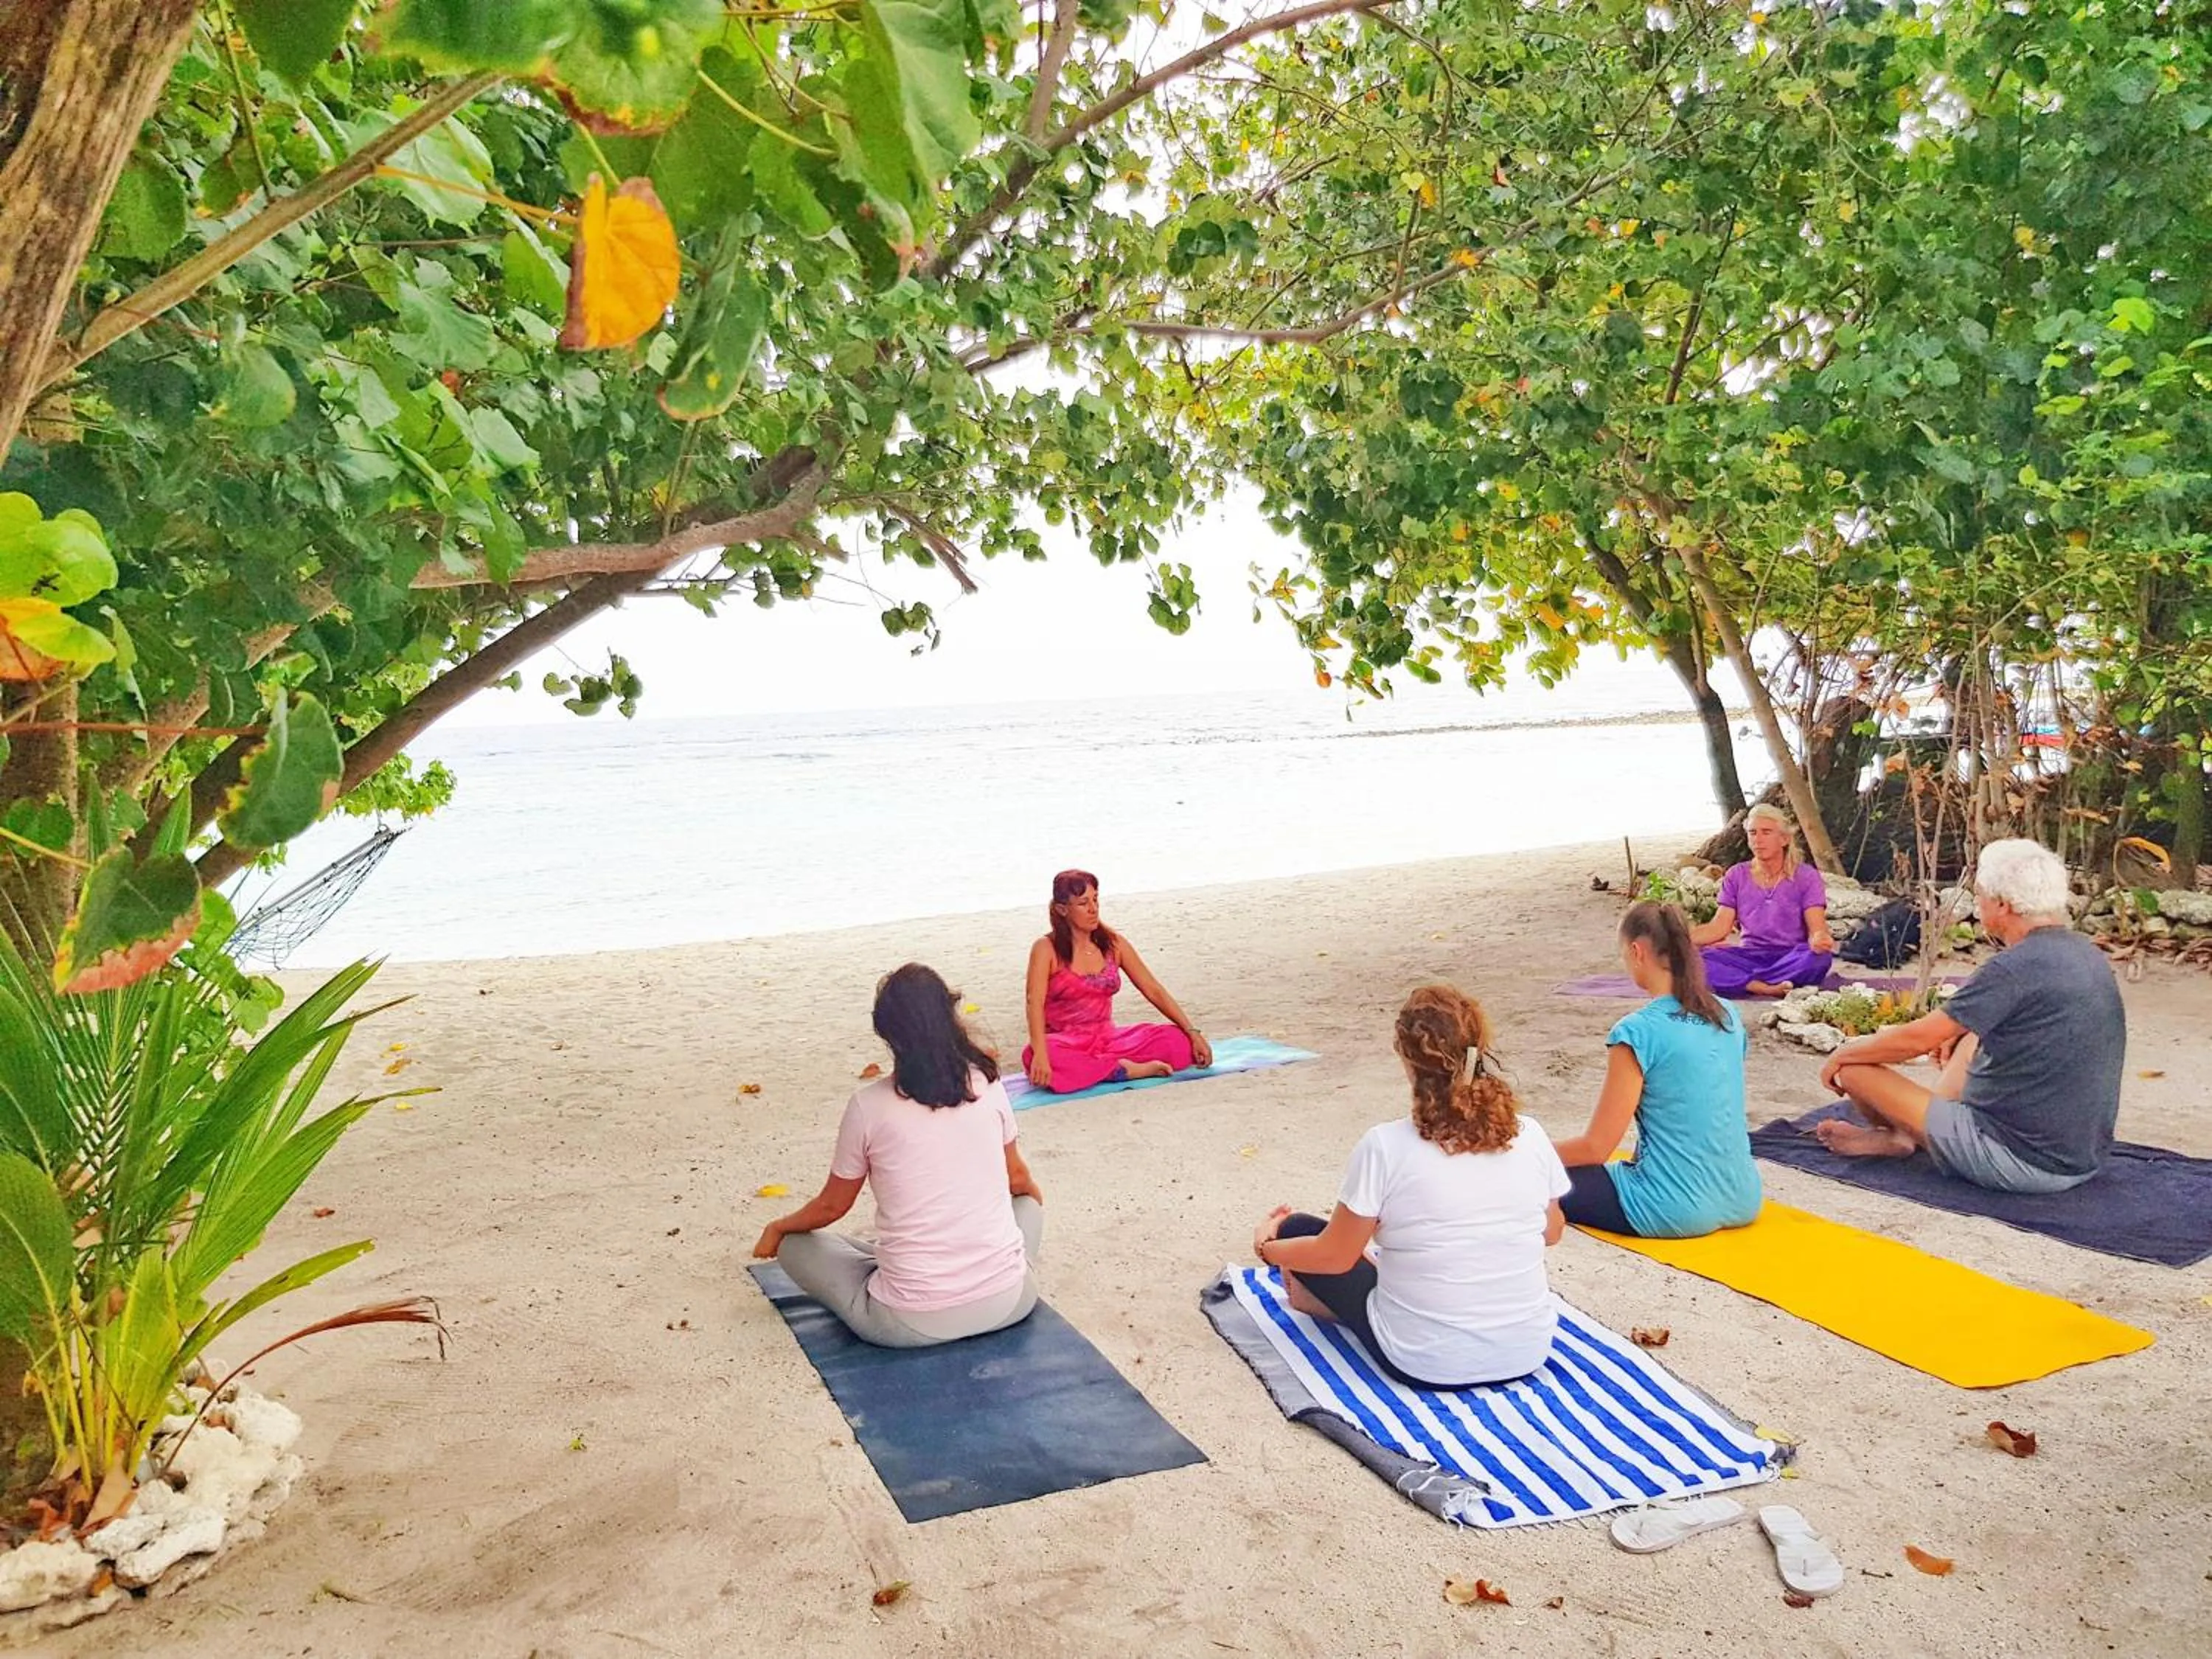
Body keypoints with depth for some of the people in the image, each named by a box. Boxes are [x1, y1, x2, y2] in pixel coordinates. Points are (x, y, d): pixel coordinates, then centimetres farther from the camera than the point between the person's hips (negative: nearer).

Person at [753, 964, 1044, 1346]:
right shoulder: (986, 1085, 0)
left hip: (914, 1321, -3)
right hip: (1007, 1301, 3)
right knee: (1028, 1202, 34)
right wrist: (1034, 1194, 43)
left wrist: (778, 1228, 31)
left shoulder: (869, 1106, -7)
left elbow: (832, 1206, 9)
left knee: (794, 1247, 19)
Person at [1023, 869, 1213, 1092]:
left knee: (1179, 1040, -17)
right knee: (1042, 1059, -40)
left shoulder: (1113, 944, 7)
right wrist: (1040, 1054, -38)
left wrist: (1193, 1033, -4)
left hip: (1107, 1038, 4)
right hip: (1066, 1044, -3)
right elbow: (1035, 1003, -21)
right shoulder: (1047, 950, -6)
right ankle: (1125, 1071, -25)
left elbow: (1154, 991, 6)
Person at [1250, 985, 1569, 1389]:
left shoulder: (1385, 1146, -20)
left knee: (1296, 1230, 13)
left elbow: (1335, 1256, -9)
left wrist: (1268, 1247, 10)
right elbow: (1552, 1233, 8)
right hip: (1527, 1353, 4)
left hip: (1426, 1365, -4)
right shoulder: (1530, 1136, -10)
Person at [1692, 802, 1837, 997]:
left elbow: (1817, 928, -10)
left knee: (1820, 957, -37)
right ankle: (1768, 989, -33)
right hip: (1751, 957, 2)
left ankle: (1738, 980, -27)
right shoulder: (1737, 877, 7)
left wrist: (1819, 940, -36)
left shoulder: (1806, 877, -1)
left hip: (1793, 958, -2)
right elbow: (1720, 927, -1)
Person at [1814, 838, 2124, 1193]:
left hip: (2023, 1163, -9)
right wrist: (1954, 1032, 27)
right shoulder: (2089, 955, 5)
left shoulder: (2016, 968, -21)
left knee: (1854, 1066, -2)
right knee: (1975, 1035, 26)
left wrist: (1842, 1054, 1)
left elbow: (1916, 1040, -14)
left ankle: (1900, 1135, 27)